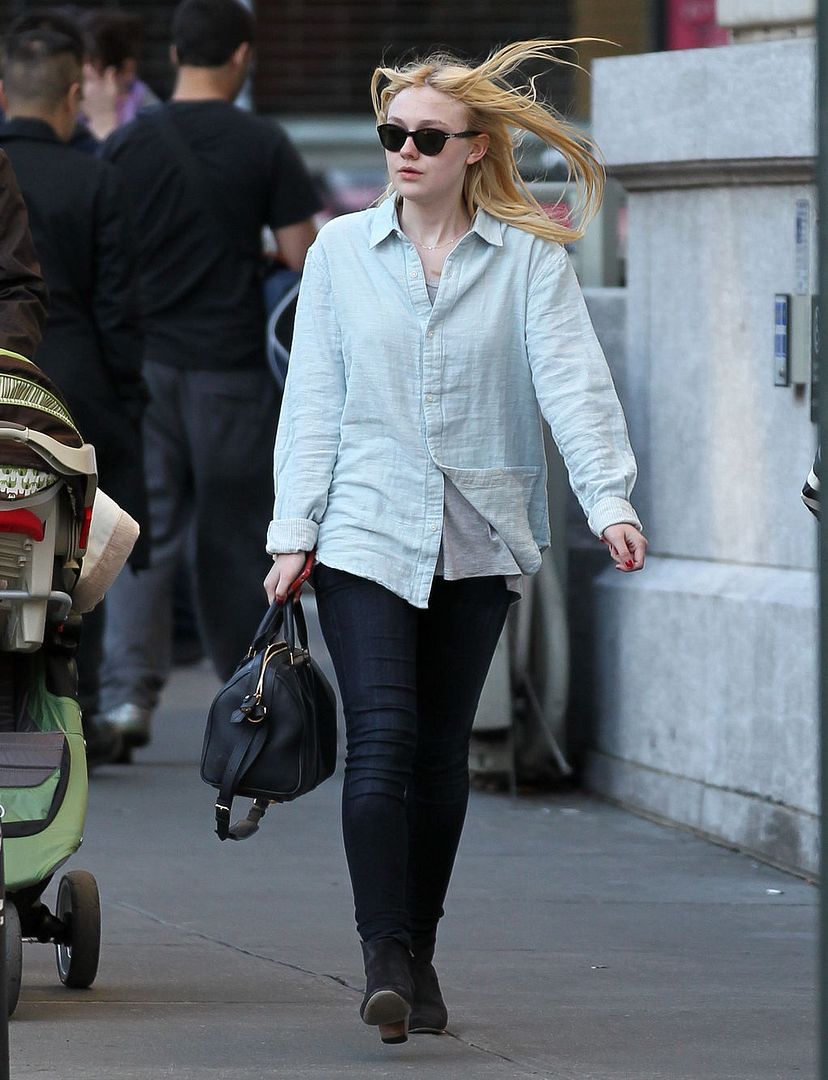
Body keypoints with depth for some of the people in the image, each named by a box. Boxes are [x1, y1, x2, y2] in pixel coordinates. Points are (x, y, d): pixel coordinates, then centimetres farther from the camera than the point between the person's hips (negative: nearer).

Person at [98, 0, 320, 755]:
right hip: (234, 366, -1)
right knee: (234, 537, 11)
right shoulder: (265, 146, -5)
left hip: (145, 359, 1)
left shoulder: (128, 143, -1)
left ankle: (131, 687, -14)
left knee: (145, 531, 1)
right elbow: (304, 254, -5)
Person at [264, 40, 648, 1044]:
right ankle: (383, 959, -15)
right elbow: (313, 399, 6)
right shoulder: (341, 251, 6)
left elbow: (572, 383, -8)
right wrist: (294, 530, -1)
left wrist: (609, 500, -22)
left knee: (440, 753, 7)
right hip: (366, 535, 0)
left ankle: (417, 954, 18)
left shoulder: (529, 259, 2)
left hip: (478, 539, 1)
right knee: (380, 739, -13)